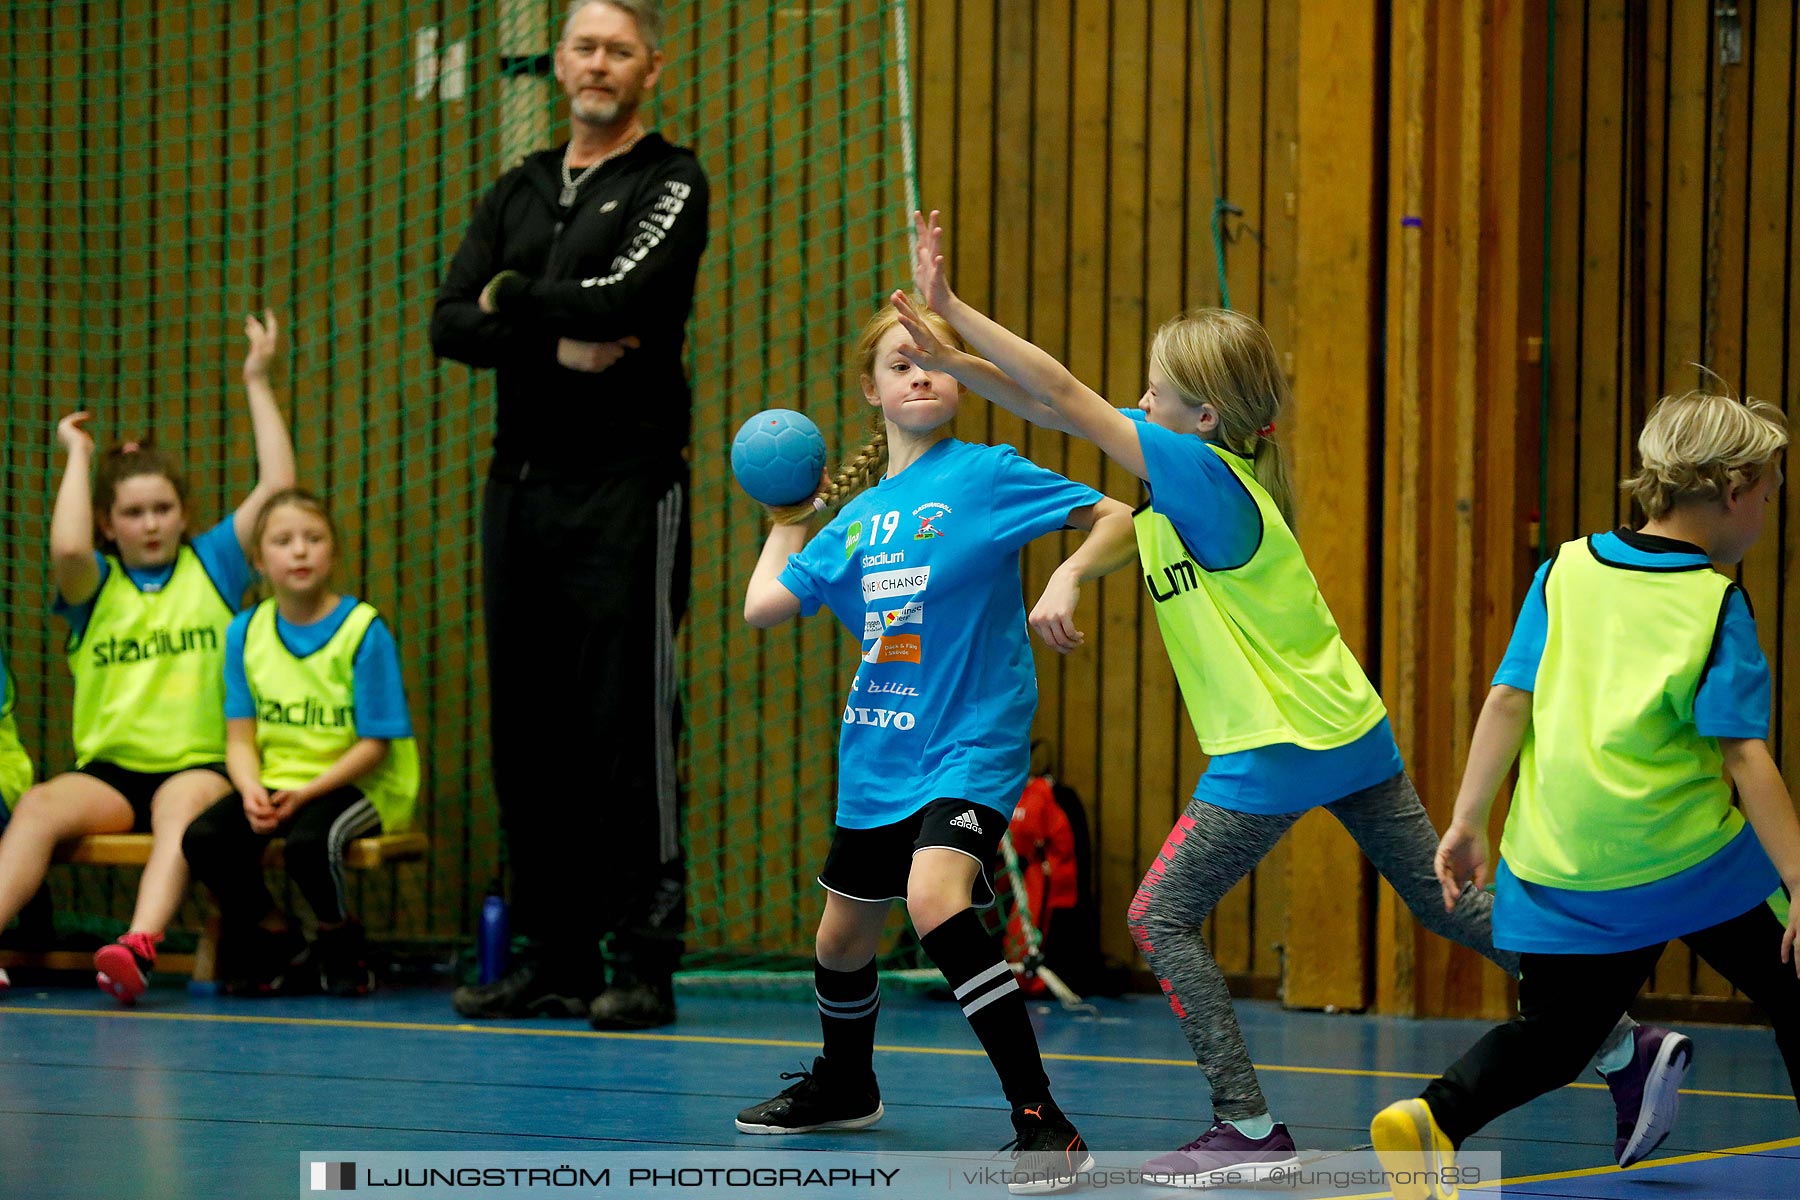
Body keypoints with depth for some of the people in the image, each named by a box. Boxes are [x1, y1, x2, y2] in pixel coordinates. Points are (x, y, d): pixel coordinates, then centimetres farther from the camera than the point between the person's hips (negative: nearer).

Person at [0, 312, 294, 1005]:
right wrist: (78, 456, 0)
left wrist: (257, 383, 7)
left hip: (201, 764, -1)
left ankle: (139, 947, -59)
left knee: (184, 800, -37)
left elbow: (277, 486, 6)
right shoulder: (94, 584, 12)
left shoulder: (212, 565, 14)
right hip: (110, 770, 1)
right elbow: (66, 549, -13)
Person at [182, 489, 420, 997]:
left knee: (308, 842, -36)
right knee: (203, 838, -22)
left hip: (354, 784, -5)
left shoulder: (364, 630, -10)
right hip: (274, 781, 5)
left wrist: (306, 793, -21)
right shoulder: (246, 632, 5)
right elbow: (240, 738, 4)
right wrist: (251, 790, -18)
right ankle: (283, 945, 4)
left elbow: (374, 745, -11)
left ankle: (341, 944, -2)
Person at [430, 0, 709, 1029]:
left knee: (628, 726, -8)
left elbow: (615, 302, -18)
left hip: (625, 489, -6)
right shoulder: (521, 191, 17)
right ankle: (556, 959, 12)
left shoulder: (671, 184, -1)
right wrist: (555, 341, -11)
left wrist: (511, 295, -2)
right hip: (521, 482, 6)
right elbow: (451, 324, 5)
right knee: (529, 727, 6)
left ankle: (646, 963, -6)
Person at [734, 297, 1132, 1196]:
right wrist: (787, 524, 21)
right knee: (843, 936, 20)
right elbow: (762, 607, 9)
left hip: (972, 743, -7)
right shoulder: (857, 512, 9)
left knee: (936, 898, -31)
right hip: (879, 753, 7)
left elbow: (1117, 518, -10)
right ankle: (844, 1087, 51)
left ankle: (1044, 1122, -28)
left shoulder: (985, 475, -7)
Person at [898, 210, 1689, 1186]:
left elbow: (1065, 396, -20)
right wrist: (950, 358, 2)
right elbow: (1059, 411, 11)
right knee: (1451, 902, 15)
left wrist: (952, 310, -16)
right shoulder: (1198, 471, 7)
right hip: (1352, 736, 9)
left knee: (1162, 920, 0)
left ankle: (1250, 1131, -2)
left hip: (1276, 755, -9)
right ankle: (1625, 1041, 15)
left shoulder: (1201, 473, -16)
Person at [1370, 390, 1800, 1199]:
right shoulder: (1717, 603, -6)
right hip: (1689, 860, -4)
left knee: (1555, 1033, 17)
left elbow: (1509, 700, 2)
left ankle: (1436, 1116, -8)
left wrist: (1466, 822, 7)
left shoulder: (1567, 570, 5)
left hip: (1558, 873, 4)